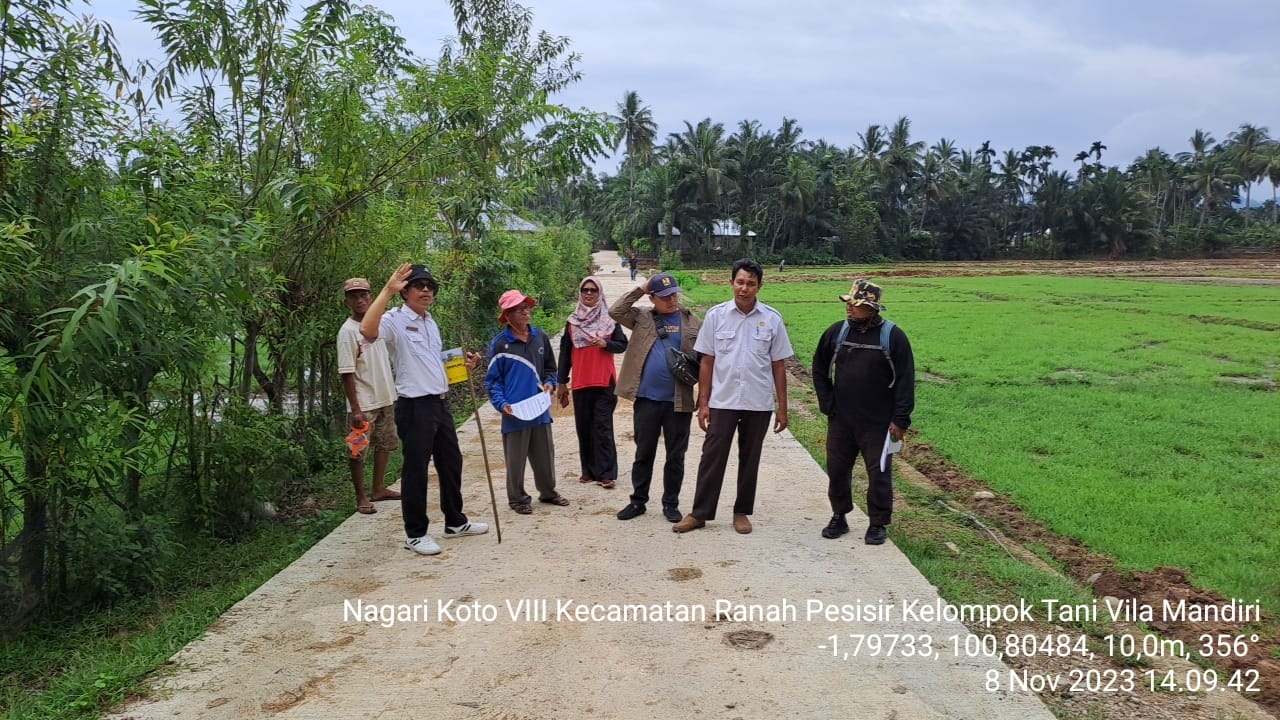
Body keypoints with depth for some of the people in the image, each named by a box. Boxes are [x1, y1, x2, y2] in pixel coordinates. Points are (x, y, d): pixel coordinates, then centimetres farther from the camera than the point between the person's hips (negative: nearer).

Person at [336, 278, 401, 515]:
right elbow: (347, 373, -16)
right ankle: (361, 497, 11)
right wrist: (355, 409, -20)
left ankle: (379, 489, 30)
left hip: (385, 399, 8)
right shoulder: (348, 331, -13)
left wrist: (393, 392, 15)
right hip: (364, 404, -8)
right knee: (359, 451, 0)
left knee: (385, 444, 17)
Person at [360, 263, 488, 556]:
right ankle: (415, 533, 12)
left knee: (451, 462, 17)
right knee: (416, 470, 0)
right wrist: (388, 290, -34)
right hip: (414, 407, -9)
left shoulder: (431, 322, 15)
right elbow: (367, 330, -35)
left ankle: (455, 522, 32)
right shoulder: (395, 320, -12)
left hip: (441, 403, 9)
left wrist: (462, 363, 11)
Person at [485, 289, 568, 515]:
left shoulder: (540, 337, 5)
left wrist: (549, 383, -2)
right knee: (516, 459, 5)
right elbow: (492, 380, -3)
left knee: (545, 455, 15)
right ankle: (517, 498, 19)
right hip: (515, 413, -4)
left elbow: (550, 367, 17)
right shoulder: (500, 343, -7)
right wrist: (501, 403, -15)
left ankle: (548, 492, 31)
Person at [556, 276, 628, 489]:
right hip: (580, 383, 3)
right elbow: (565, 353, 9)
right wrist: (561, 382, 7)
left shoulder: (610, 319, 2)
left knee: (603, 427, -6)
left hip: (605, 382, -3)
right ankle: (589, 470, 17)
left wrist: (605, 344, -17)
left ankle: (606, 473, -3)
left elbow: (623, 344, 2)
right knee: (583, 426, 6)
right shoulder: (572, 322, 8)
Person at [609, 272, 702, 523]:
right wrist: (639, 289, -7)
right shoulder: (642, 318, 5)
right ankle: (638, 501, 23)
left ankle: (671, 504, 22)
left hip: (679, 401, 0)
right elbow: (615, 311, -8)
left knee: (675, 456, 9)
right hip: (646, 399, 0)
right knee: (643, 454, 11)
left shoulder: (692, 322, 3)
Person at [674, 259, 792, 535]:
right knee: (712, 457, 3)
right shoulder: (716, 315, -2)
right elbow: (707, 362, 2)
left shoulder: (772, 319, -2)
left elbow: (778, 366, 3)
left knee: (749, 459, 11)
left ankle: (742, 512, 24)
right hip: (722, 402, 0)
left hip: (758, 404, 1)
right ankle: (700, 513, 13)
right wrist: (703, 403, -2)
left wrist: (783, 408, 2)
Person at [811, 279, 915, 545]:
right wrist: (827, 404, 5)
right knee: (837, 471, 10)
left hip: (877, 423, -3)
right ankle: (839, 517, 27)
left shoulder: (892, 336, -9)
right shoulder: (837, 332, 2)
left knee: (879, 474, 4)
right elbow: (820, 370, 13)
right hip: (840, 421, 4)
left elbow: (905, 381, -7)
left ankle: (878, 524, 18)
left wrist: (900, 419, -10)